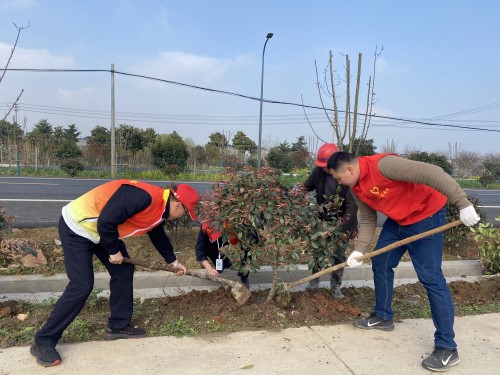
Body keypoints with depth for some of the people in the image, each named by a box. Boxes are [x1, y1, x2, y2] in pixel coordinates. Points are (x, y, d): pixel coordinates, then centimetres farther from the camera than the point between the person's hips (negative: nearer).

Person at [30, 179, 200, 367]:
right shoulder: (143, 197, -31)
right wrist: (114, 251, -16)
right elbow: (106, 221, -32)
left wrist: (173, 261, 31)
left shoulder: (159, 209, 3)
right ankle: (43, 342, 5)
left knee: (124, 271, 8)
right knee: (81, 286, -11)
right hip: (77, 227, -10)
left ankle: (118, 326, 22)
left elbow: (159, 236, 22)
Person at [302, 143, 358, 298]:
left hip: (341, 221, -3)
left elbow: (352, 205, -26)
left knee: (339, 254, 2)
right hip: (323, 219, 3)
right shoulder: (318, 171, -11)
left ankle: (335, 286, 17)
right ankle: (315, 279, 26)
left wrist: (341, 227, -35)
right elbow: (306, 188, 5)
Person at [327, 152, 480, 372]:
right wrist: (359, 250, -3)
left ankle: (447, 348, -1)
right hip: (397, 220, 9)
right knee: (380, 264, 11)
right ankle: (383, 317, 30)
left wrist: (463, 204, -34)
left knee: (430, 277, -10)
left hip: (426, 216, -9)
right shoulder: (357, 188, -1)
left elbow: (432, 173, -33)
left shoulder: (383, 164, -30)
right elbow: (367, 220, 7)